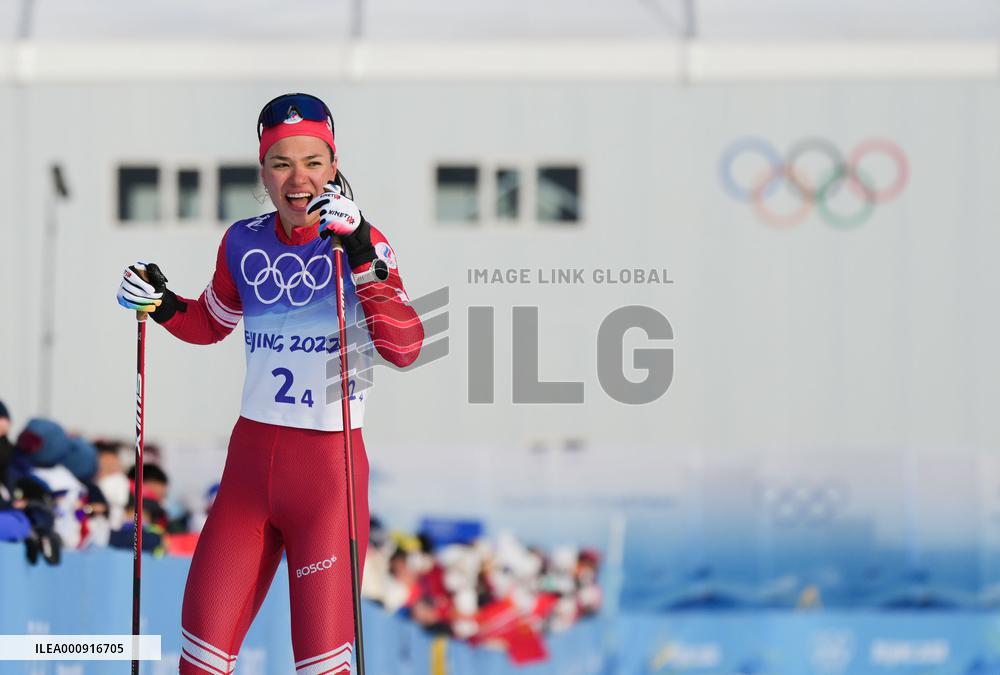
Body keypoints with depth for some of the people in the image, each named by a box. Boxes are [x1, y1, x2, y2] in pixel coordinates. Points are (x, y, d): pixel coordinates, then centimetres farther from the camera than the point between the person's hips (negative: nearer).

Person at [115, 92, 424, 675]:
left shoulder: (362, 243, -7)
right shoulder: (244, 243, 5)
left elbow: (405, 349, -20)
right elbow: (212, 324, 24)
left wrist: (361, 257, -30)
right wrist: (162, 305, 4)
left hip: (330, 469, -4)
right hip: (250, 460, 4)